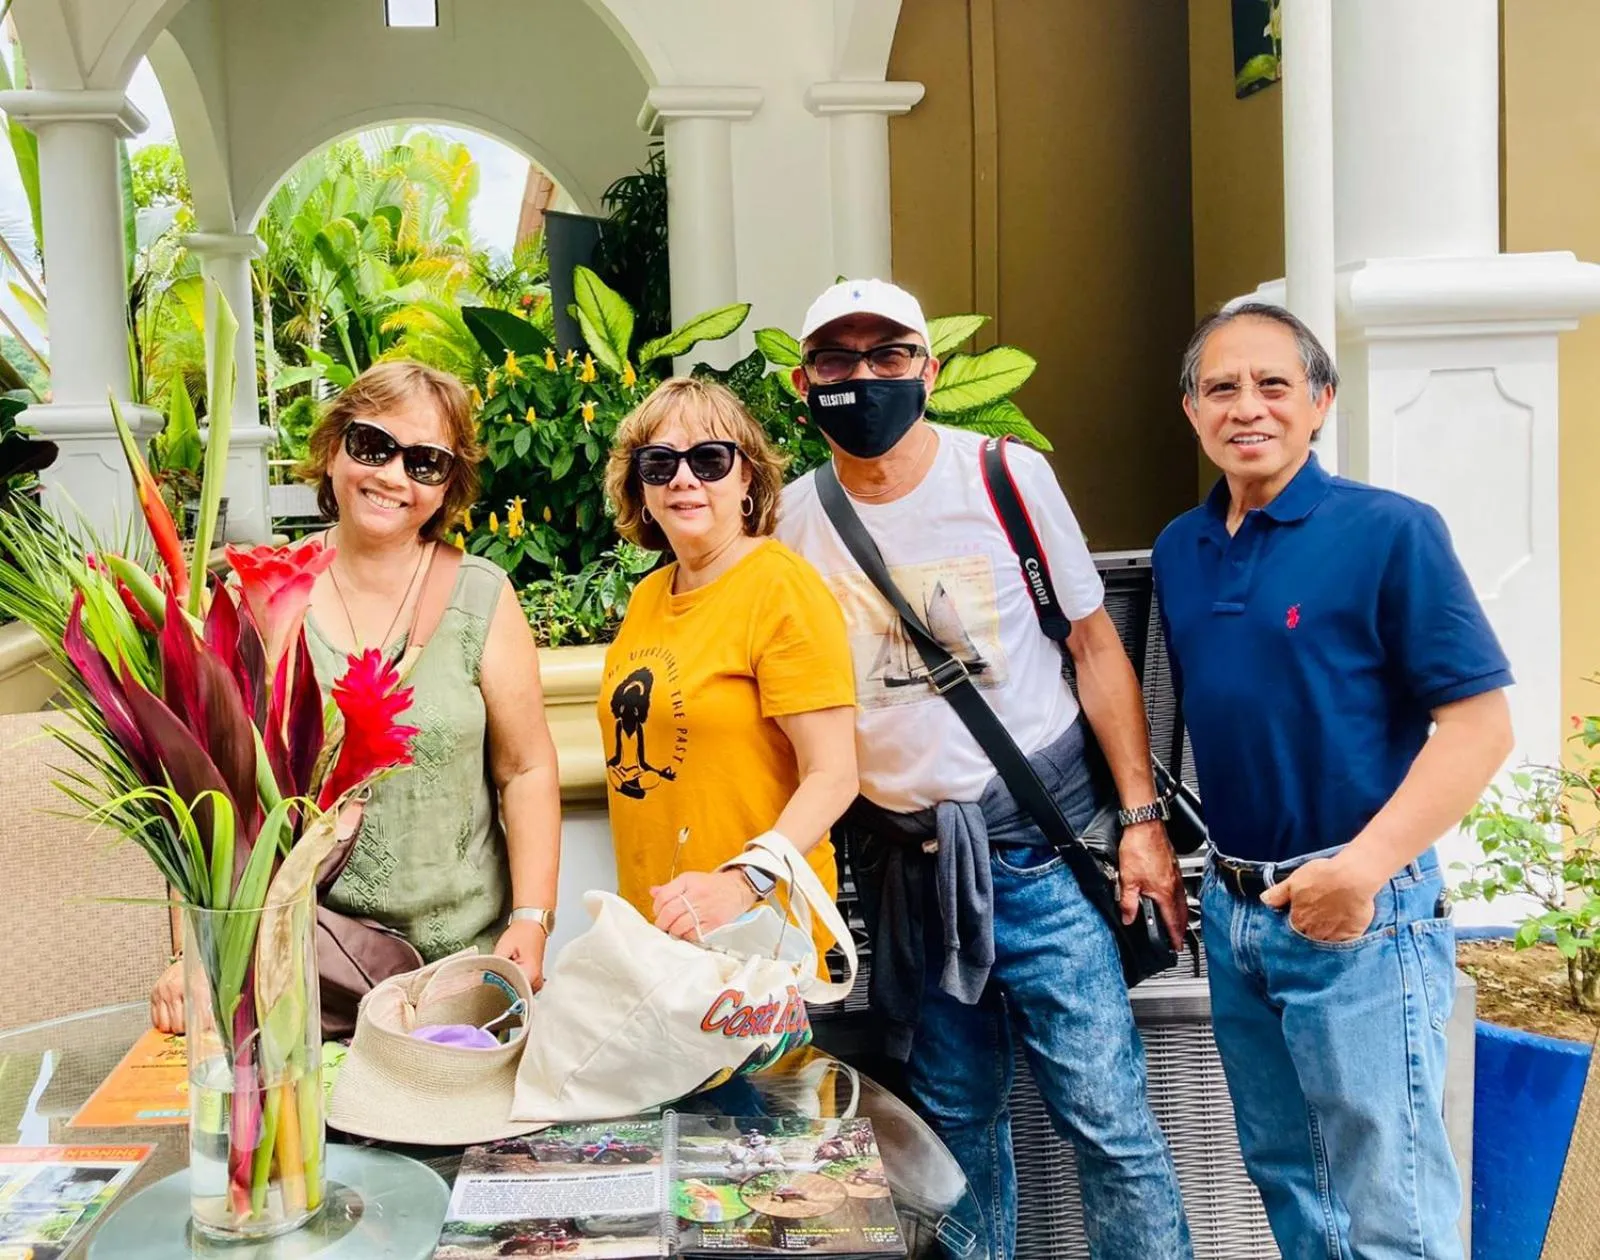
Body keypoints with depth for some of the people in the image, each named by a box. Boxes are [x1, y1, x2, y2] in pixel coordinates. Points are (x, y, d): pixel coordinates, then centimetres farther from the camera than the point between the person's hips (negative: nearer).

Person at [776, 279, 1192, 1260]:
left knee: (1107, 1117, -3)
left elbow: (1096, 646, 0)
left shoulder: (1009, 476, -4)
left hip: (1037, 847, -3)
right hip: (902, 863, 3)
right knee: (955, 1118, 14)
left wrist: (1143, 818, -6)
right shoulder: (796, 517, 3)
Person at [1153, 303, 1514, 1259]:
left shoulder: (1390, 531, -12)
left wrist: (1366, 866, -24)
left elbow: (1480, 725, -15)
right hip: (1232, 911, 6)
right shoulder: (1179, 552, 7)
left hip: (1360, 916, -6)